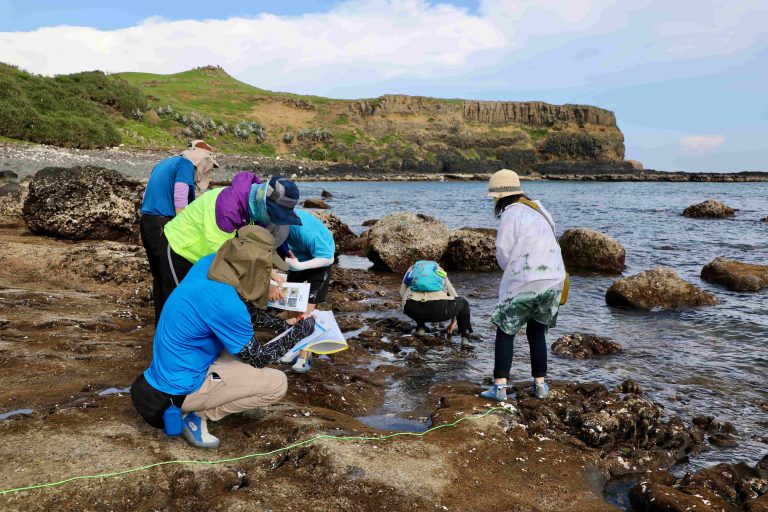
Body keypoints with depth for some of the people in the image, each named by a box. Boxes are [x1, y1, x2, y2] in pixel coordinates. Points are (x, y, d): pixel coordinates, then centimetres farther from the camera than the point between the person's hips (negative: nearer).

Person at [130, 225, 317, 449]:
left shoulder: (208, 263, -8)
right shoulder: (224, 302, -30)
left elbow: (247, 310, 10)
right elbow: (258, 358, -14)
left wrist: (285, 325, 4)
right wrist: (298, 332, -5)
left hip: (165, 369, 9)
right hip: (181, 388, -8)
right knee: (277, 383, -8)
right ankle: (198, 416, -4)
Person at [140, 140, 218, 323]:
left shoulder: (162, 164, 23)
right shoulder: (186, 164, -4)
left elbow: (151, 194, 24)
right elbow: (180, 199, -16)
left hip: (147, 223, 9)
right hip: (164, 225, -9)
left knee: (159, 276, 14)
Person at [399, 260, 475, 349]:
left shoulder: (412, 268, 31)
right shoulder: (441, 272, 33)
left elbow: (402, 293, 22)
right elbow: (454, 297, 33)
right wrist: (453, 322, 44)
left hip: (413, 308, 1)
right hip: (439, 309, -1)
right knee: (463, 303, 29)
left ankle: (420, 326, 23)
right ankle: (465, 338, 16)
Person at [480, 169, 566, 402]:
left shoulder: (510, 214, -8)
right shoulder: (537, 209, 15)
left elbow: (503, 254, -6)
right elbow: (543, 246, 16)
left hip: (525, 283, -6)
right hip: (554, 280, 7)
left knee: (505, 332, 7)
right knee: (537, 332, 21)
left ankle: (500, 386, 3)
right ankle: (540, 384, 23)